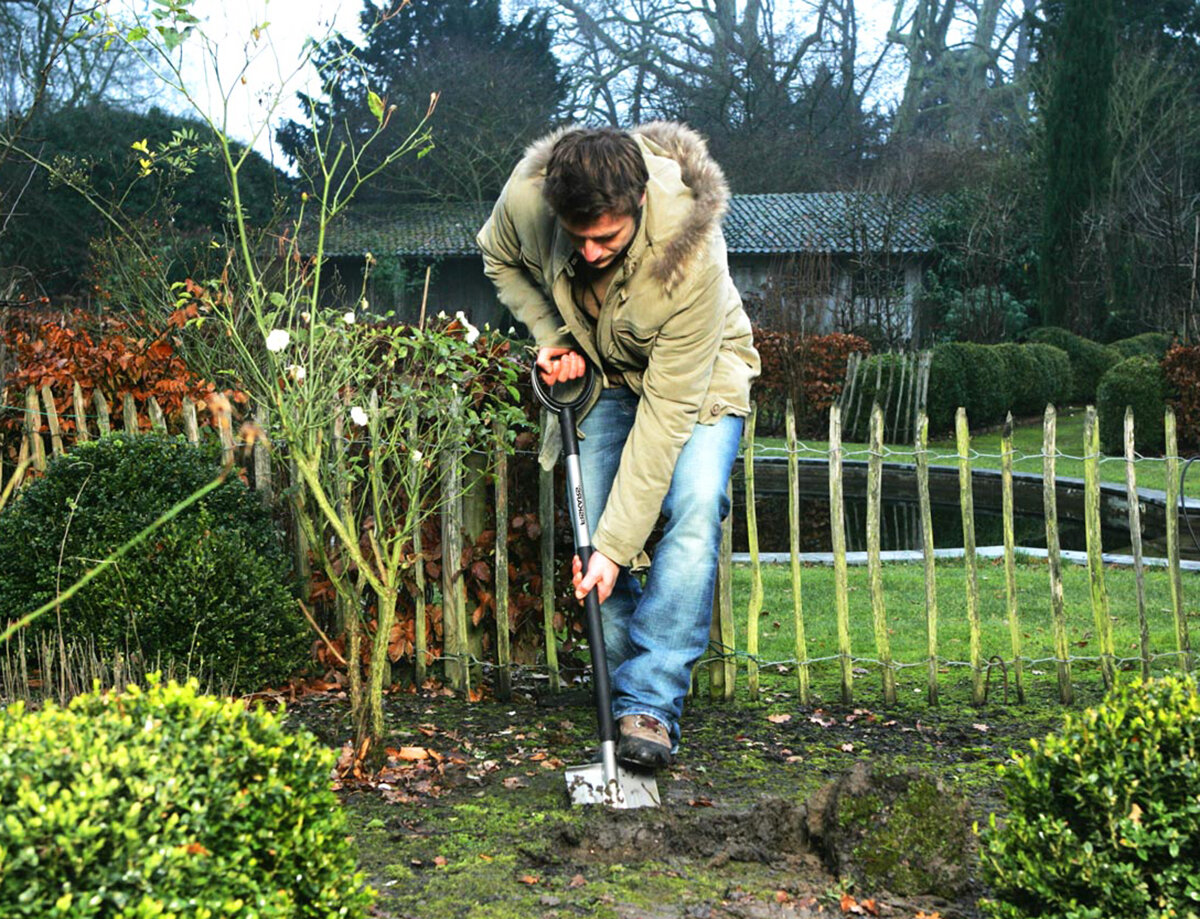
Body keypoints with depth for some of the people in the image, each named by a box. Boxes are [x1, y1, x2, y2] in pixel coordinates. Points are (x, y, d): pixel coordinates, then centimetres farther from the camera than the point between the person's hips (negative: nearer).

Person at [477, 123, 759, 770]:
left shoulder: (693, 256, -39)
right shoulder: (528, 194, -29)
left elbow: (666, 412, -35)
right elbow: (500, 259, -1)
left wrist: (616, 545, -34)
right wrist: (550, 337, -16)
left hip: (700, 375, -3)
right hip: (603, 374, 4)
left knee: (694, 513, -25)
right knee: (594, 531, -7)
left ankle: (650, 704, -20)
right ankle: (627, 692, 8)